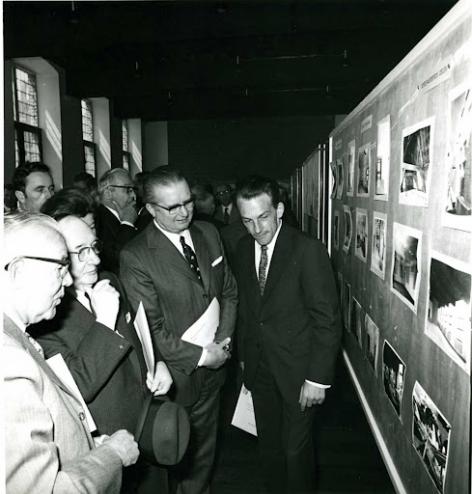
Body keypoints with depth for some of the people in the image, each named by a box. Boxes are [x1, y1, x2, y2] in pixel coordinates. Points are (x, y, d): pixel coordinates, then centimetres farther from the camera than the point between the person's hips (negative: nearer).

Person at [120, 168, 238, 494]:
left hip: (213, 369, 5)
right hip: (177, 375, -5)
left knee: (204, 449, 24)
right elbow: (150, 329, -19)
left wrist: (224, 340, -6)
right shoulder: (135, 256, -19)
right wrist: (199, 356, -16)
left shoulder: (209, 234, 0)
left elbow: (229, 291, 7)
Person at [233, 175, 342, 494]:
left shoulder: (308, 250, -18)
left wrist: (318, 378, -16)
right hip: (259, 368, 5)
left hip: (297, 370, -5)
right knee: (269, 446, 19)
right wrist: (244, 355, 10)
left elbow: (328, 320, -16)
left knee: (296, 449, 9)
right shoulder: (244, 248, 0)